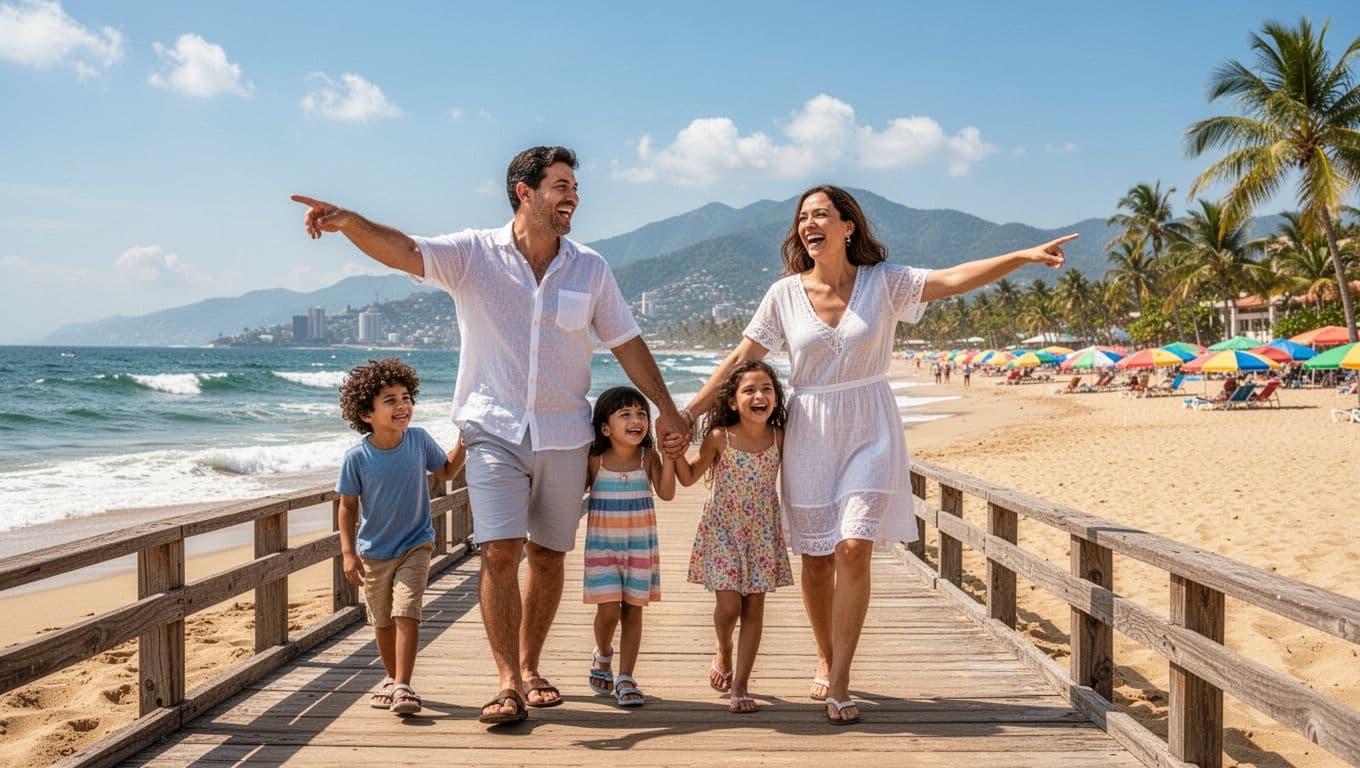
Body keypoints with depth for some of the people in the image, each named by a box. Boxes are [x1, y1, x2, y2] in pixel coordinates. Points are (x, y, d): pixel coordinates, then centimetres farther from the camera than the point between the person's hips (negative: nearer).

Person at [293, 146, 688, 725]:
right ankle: (508, 683, -3)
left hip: (564, 434, 3)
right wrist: (348, 222, -38)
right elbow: (405, 251, -18)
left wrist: (666, 410, 9)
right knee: (499, 552, -12)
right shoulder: (475, 254, -3)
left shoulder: (590, 268, 4)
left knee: (548, 555, 9)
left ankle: (529, 668, 26)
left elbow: (626, 342, 9)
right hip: (495, 430, -2)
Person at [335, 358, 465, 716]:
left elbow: (447, 471, 6)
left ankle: (402, 686, -11)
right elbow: (348, 505, -7)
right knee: (382, 620, 15)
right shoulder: (357, 457, -17)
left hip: (415, 545, 0)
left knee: (406, 613, -15)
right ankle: (392, 677, 36)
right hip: (374, 552, 0)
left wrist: (464, 441, -9)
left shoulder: (419, 440, -11)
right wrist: (348, 552, -11)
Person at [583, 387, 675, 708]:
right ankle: (603, 655, 24)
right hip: (602, 545, -1)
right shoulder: (594, 461, -4)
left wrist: (668, 456, -22)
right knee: (609, 610, -8)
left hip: (640, 545, 1)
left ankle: (625, 678, 14)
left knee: (633, 610, 4)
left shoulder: (649, 458, -3)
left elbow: (666, 493, -14)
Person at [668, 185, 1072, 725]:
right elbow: (740, 359, 2)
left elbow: (955, 279, -12)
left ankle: (838, 686, -3)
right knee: (816, 556, 7)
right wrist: (686, 415, -2)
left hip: (869, 431, -1)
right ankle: (826, 661, 30)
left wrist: (1026, 256, -24)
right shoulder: (785, 294, 1)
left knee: (854, 549, -12)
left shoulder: (884, 283, -2)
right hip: (810, 433, 2)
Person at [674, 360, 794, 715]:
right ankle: (723, 654, 29)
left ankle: (740, 685, 11)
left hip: (762, 533, 2)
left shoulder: (779, 439, -6)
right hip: (723, 530, -2)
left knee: (754, 609, 1)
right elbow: (689, 477, 0)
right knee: (728, 606, -5)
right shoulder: (719, 438, -12)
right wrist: (675, 452, -15)